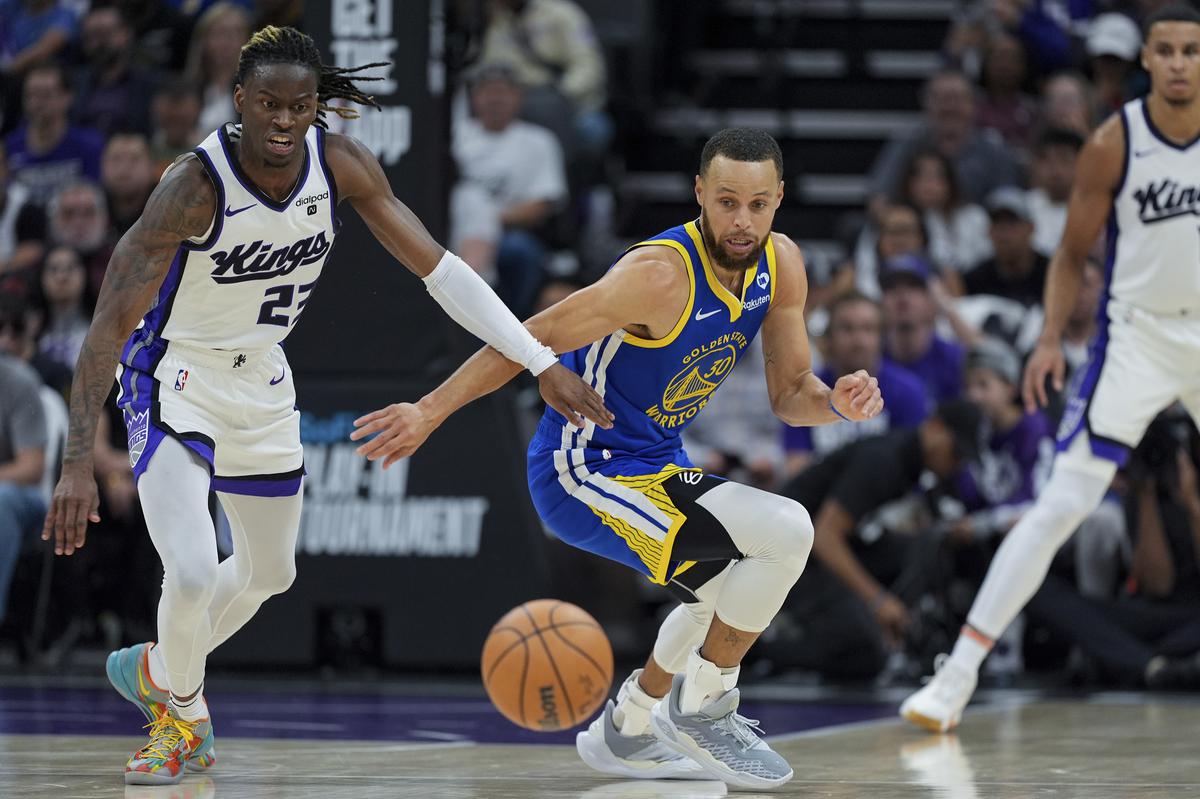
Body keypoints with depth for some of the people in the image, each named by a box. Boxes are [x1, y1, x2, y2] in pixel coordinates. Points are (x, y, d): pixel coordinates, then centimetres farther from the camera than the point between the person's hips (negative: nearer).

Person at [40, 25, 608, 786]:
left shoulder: (342, 165, -16)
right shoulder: (195, 187, -31)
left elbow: (437, 266, -10)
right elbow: (109, 327, -33)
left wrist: (543, 362, -16)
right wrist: (79, 464, -41)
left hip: (260, 381, 6)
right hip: (174, 381, -6)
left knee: (270, 571, 19)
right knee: (192, 572, -20)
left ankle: (158, 670, 47)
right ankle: (184, 715, 12)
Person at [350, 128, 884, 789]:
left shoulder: (781, 266, -4)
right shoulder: (660, 275, -28)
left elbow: (789, 395, 4)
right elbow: (533, 337, -21)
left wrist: (837, 402, -19)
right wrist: (430, 410, -21)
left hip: (653, 462, 10)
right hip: (583, 476, -9)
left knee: (735, 591, 30)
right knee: (787, 531, -23)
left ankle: (623, 732, 44)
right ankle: (702, 709, -7)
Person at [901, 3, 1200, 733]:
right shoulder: (1114, 143, -9)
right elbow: (1074, 254, -1)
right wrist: (1052, 338, -11)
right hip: (1136, 335, -3)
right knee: (1062, 504, -12)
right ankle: (960, 671, -13)